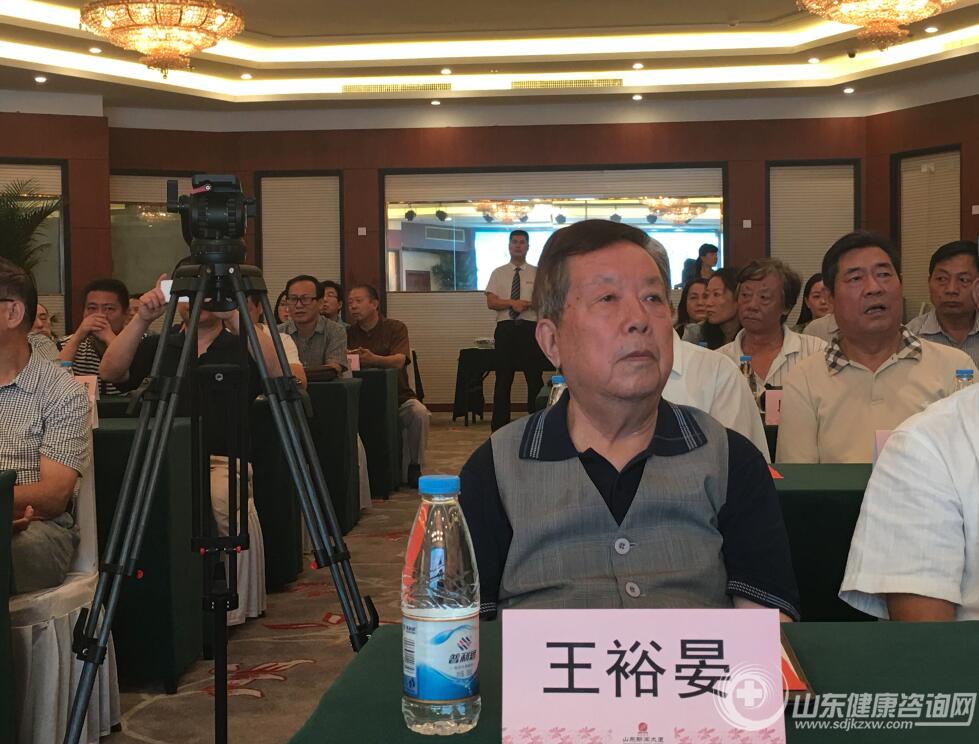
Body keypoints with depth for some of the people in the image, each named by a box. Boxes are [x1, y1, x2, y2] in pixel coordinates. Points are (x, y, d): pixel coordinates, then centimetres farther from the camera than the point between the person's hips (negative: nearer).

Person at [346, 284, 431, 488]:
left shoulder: (395, 328, 0)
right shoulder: (349, 333, 10)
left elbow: (399, 361, -18)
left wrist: (373, 359, -38)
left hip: (398, 396, -1)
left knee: (419, 414, -30)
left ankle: (414, 468, -10)